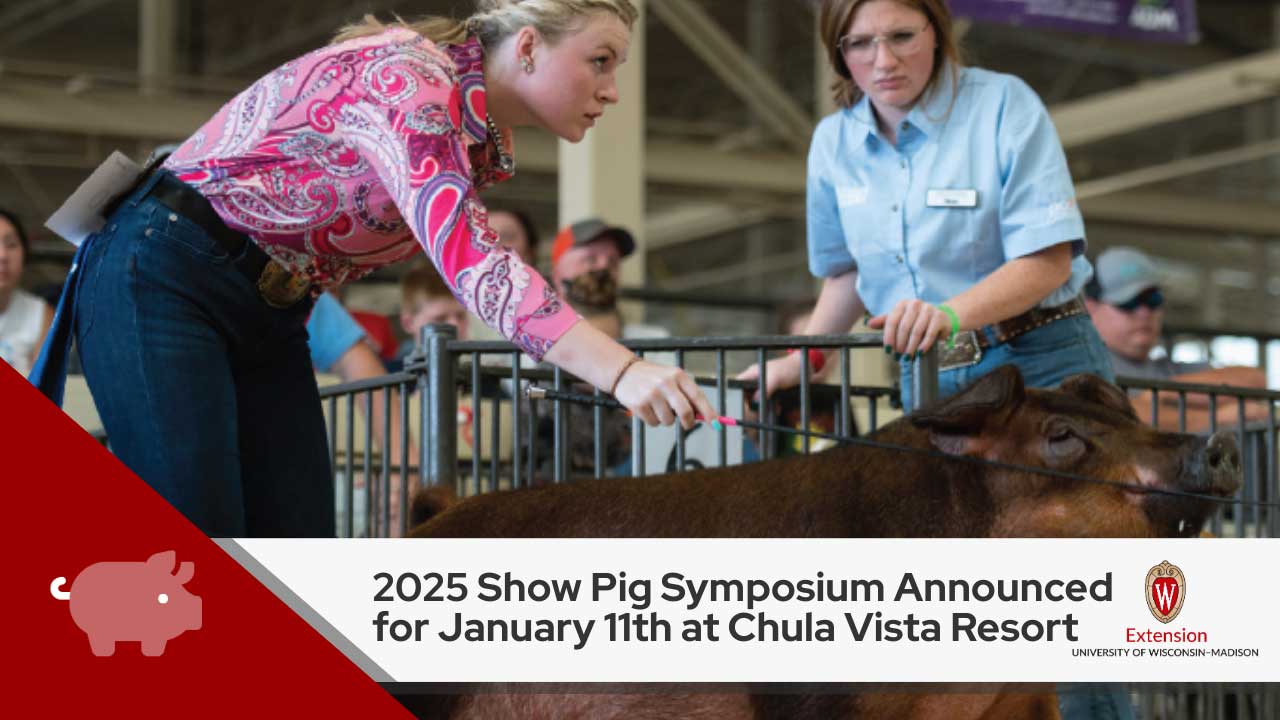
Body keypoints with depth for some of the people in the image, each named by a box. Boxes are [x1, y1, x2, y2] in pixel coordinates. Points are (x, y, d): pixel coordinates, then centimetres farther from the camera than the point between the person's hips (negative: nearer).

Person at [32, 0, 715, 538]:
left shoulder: (485, 143, 7)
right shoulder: (403, 74, -23)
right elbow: (470, 262, -35)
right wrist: (623, 372, -44)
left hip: (267, 317, 9)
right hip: (159, 279, -9)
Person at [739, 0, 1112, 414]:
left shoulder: (1004, 104, -11)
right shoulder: (833, 142, 5)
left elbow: (1048, 261, -18)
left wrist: (950, 314, -32)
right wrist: (799, 362, 16)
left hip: (1038, 365, -4)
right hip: (923, 378, 4)